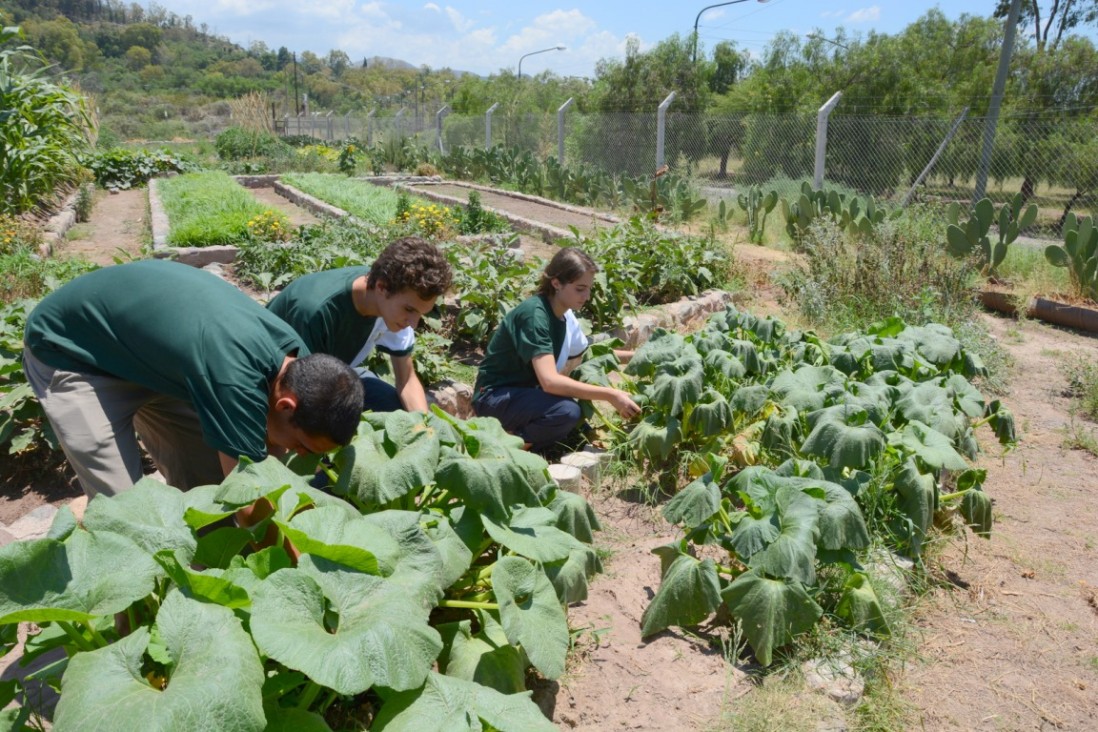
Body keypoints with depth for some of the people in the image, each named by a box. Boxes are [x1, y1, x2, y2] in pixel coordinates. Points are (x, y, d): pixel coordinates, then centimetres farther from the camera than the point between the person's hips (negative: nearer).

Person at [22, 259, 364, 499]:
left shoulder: (294, 356, -18)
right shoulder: (235, 380, -42)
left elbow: (266, 449, -4)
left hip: (145, 351, 7)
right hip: (68, 348, -7)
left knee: (210, 482, 1)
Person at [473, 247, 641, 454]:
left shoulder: (565, 316, 1)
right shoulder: (534, 315, -24)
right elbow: (550, 381, -34)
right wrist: (611, 395, -34)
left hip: (525, 392, 9)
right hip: (495, 397, -9)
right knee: (567, 411, -31)